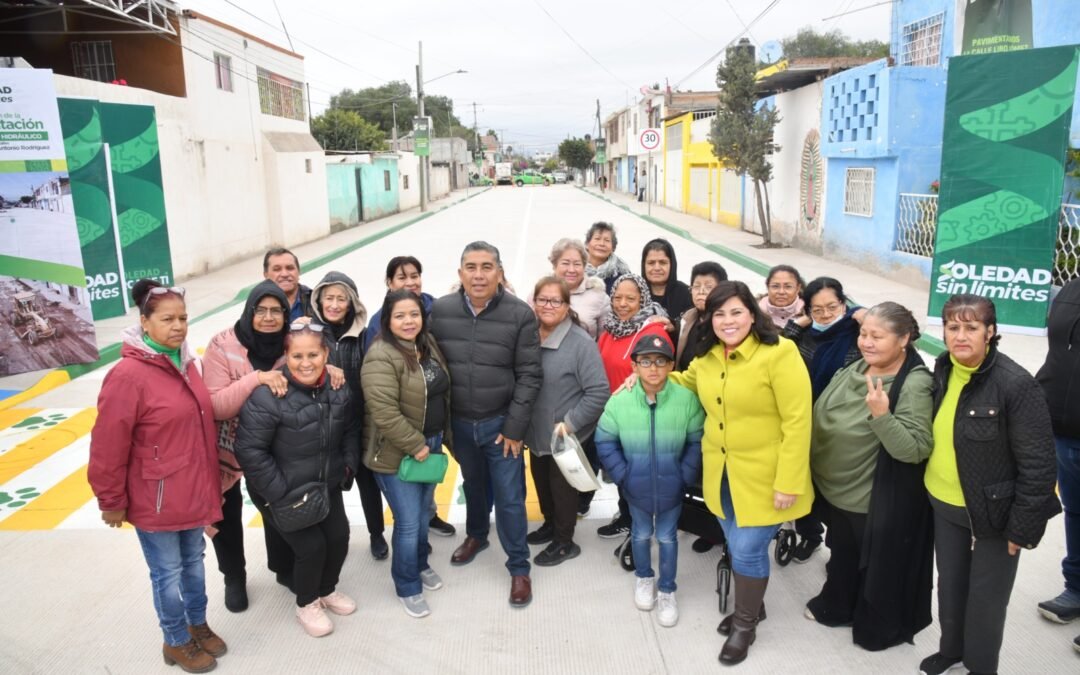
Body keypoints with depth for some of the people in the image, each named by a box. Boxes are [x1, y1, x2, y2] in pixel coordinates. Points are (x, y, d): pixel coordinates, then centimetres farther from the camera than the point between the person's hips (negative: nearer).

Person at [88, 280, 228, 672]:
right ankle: (176, 643, 32)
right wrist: (111, 502, -10)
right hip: (156, 501, -7)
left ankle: (198, 625, 42)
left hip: (194, 493, 7)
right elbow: (108, 447, -17)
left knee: (193, 562, 22)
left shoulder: (186, 363, 3)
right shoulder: (128, 375, -21)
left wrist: (209, 481, 16)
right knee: (168, 573, 12)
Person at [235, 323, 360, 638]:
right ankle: (306, 605, 28)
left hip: (327, 485, 6)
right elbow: (249, 450, -25)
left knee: (339, 537, 11)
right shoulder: (268, 395, -28)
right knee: (311, 545, -3)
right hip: (283, 492, -6)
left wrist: (348, 465, 1)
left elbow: (351, 429, 9)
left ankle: (327, 590, 42)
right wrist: (279, 493, -22)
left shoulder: (338, 388, -9)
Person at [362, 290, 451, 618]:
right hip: (396, 453, -8)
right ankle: (408, 587, 21)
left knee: (424, 513, 21)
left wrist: (436, 439, 14)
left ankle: (420, 564, 44)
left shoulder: (428, 344, 4)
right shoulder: (381, 357, -22)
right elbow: (385, 413, -27)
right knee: (408, 522, 0)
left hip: (430, 444, 8)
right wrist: (415, 445, -21)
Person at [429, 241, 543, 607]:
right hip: (459, 422, 3)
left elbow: (529, 375, -10)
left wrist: (514, 427, -12)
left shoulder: (520, 314, -14)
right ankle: (476, 535, 50)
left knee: (510, 497, 5)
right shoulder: (440, 310, -8)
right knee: (473, 486, 24)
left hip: (501, 423, -2)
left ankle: (519, 567, 23)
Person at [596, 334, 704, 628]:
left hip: (672, 487, -1)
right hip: (636, 486, 1)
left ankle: (667, 590, 36)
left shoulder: (687, 399, -19)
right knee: (641, 533, 22)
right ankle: (644, 578, 47)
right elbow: (605, 441, -6)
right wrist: (622, 475, -8)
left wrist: (685, 477, -10)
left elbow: (697, 442, -8)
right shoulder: (619, 401, -17)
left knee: (667, 537, 16)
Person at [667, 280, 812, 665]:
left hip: (763, 477, -6)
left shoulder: (779, 353, -18)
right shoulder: (706, 357, 2)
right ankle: (750, 606, 44)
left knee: (748, 549, 2)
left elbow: (797, 421, -19)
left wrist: (788, 482, -20)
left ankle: (745, 624, 27)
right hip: (721, 474, 6)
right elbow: (686, 384, 24)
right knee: (736, 547, 19)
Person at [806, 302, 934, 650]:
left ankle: (878, 627, 39)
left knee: (878, 566, 16)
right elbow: (822, 417, 11)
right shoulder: (855, 369, 0)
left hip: (879, 502, -7)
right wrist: (815, 468, 14)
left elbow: (914, 450, -29)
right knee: (842, 554, 27)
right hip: (836, 490, 7)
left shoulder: (915, 384, -23)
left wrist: (881, 415, -40)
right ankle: (835, 606, 49)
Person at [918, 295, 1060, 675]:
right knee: (949, 584, 21)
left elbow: (1038, 464, -19)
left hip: (991, 511, -5)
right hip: (943, 505, 6)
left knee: (985, 598, 11)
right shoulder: (943, 371, -3)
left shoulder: (1015, 384, -22)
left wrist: (1022, 527, -17)